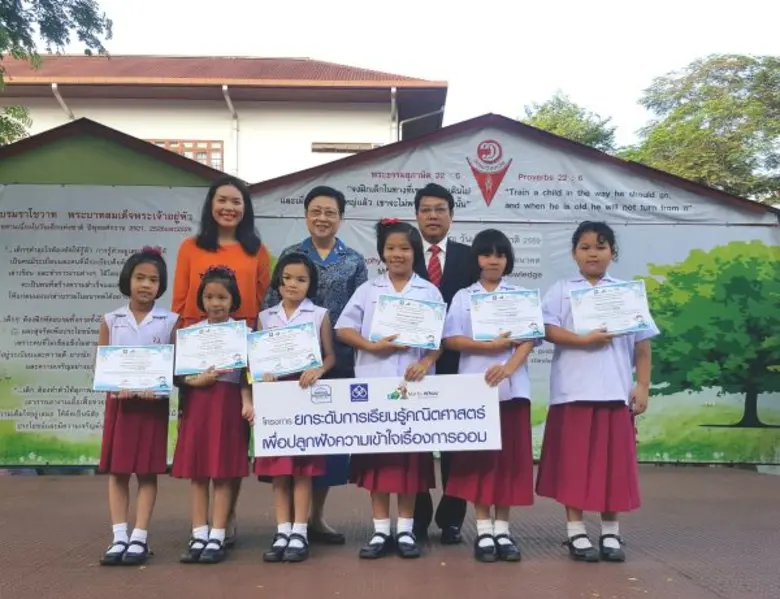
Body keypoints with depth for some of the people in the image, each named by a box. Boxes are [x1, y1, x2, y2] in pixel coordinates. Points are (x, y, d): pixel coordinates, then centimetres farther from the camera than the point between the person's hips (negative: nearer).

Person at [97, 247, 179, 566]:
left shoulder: (169, 321, -1)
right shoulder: (111, 320, 4)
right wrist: (115, 387, -13)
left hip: (154, 403, -2)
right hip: (119, 401, 2)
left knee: (148, 471, 2)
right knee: (117, 470, 4)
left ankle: (140, 537, 8)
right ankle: (119, 537, 10)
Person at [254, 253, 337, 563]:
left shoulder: (320, 315, 3)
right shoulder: (265, 317, 11)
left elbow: (330, 356, 2)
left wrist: (317, 370, -18)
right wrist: (263, 373, -9)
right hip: (274, 395, 3)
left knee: (304, 468, -1)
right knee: (277, 468, 3)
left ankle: (300, 532, 5)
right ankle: (282, 532, 11)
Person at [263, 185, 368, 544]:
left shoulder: (354, 262, 7)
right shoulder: (290, 256, 5)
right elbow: (271, 307, 2)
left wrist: (361, 358, -3)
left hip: (338, 361, 1)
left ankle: (317, 516, 20)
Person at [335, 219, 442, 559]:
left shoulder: (429, 292, 6)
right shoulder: (368, 290, 8)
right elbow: (343, 329, 3)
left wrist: (426, 363, -15)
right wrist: (372, 346, -13)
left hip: (413, 382, 0)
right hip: (373, 383, 1)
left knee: (411, 454, 4)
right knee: (376, 453, 3)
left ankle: (405, 529, 14)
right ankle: (380, 529, 11)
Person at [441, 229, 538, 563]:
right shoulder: (463, 297, 7)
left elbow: (529, 339, -1)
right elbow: (451, 339, -3)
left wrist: (507, 367, -17)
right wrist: (491, 346, -14)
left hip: (512, 387, 1)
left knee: (510, 457, 3)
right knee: (478, 456, 1)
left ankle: (502, 529, 12)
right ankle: (483, 530, 8)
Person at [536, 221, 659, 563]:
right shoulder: (561, 290, 6)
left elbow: (642, 344, 8)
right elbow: (548, 329, -6)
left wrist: (642, 386, 1)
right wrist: (584, 340, -18)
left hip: (616, 390, 1)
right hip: (573, 390, -1)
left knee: (614, 462, 5)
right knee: (574, 461, 2)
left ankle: (611, 532, 17)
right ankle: (575, 531, 11)